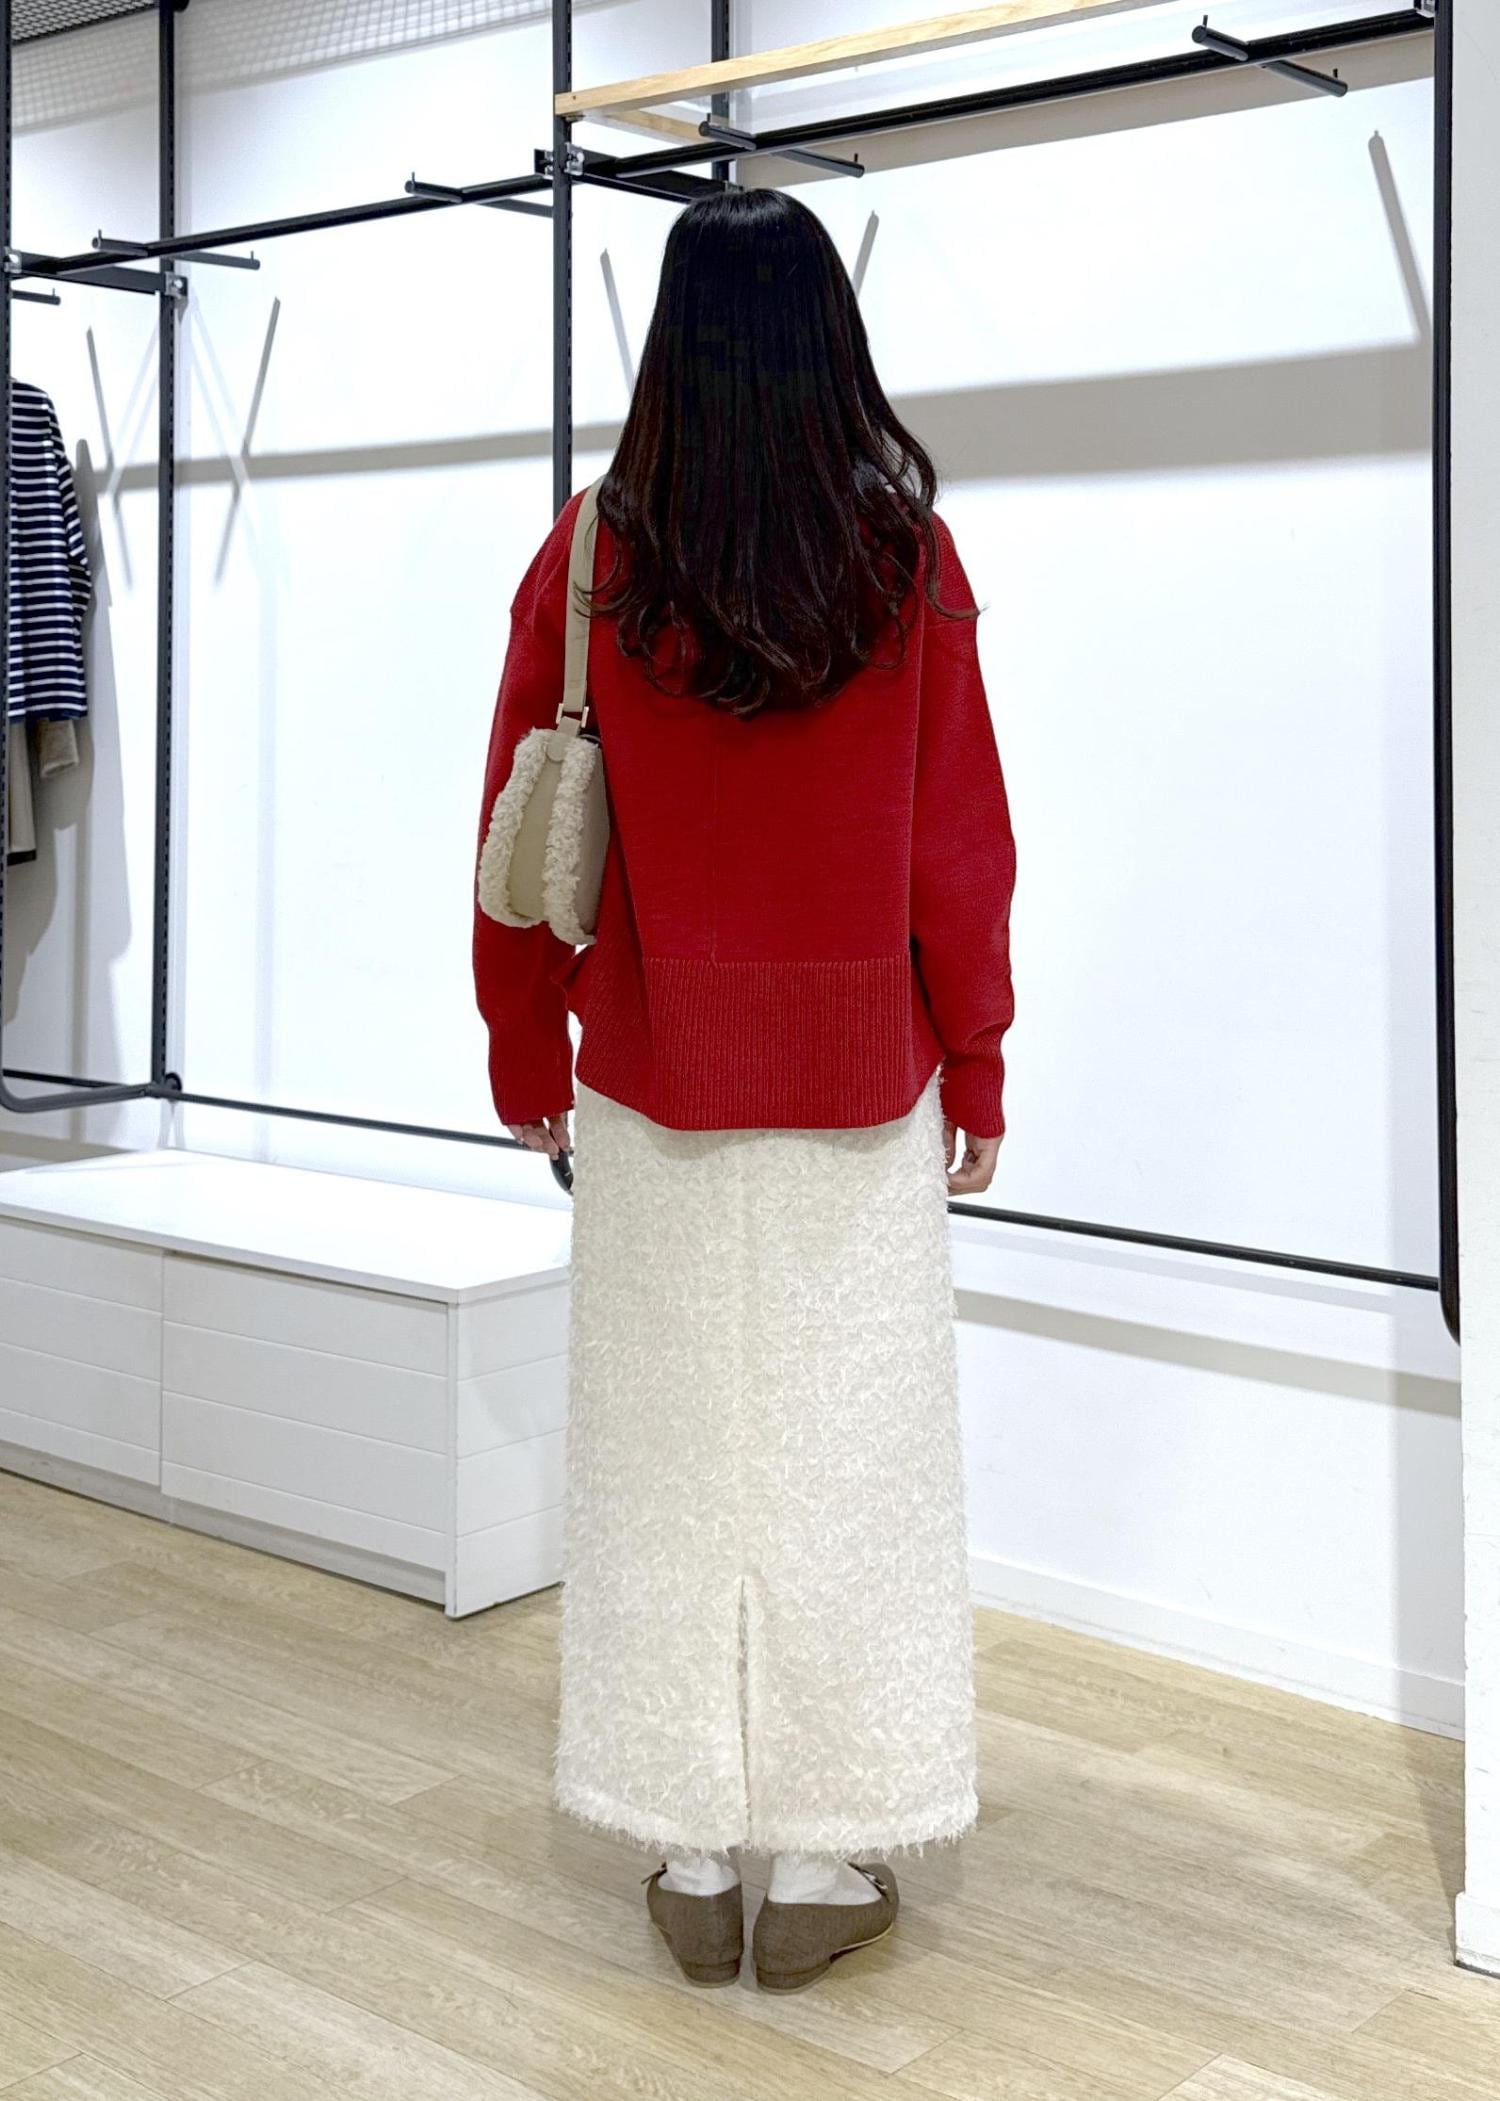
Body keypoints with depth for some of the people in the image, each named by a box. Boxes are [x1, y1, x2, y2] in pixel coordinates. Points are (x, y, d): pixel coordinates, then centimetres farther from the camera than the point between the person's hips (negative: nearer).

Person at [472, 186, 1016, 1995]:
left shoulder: (596, 555, -4)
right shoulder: (906, 554, -6)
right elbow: (962, 839, -3)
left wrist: (527, 1056, 11)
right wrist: (975, 1064, 7)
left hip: (656, 1076, 1)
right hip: (859, 1077, 0)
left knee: (668, 1453, 9)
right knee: (843, 1454, 8)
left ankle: (690, 1853, 19)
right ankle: (828, 1859, 16)